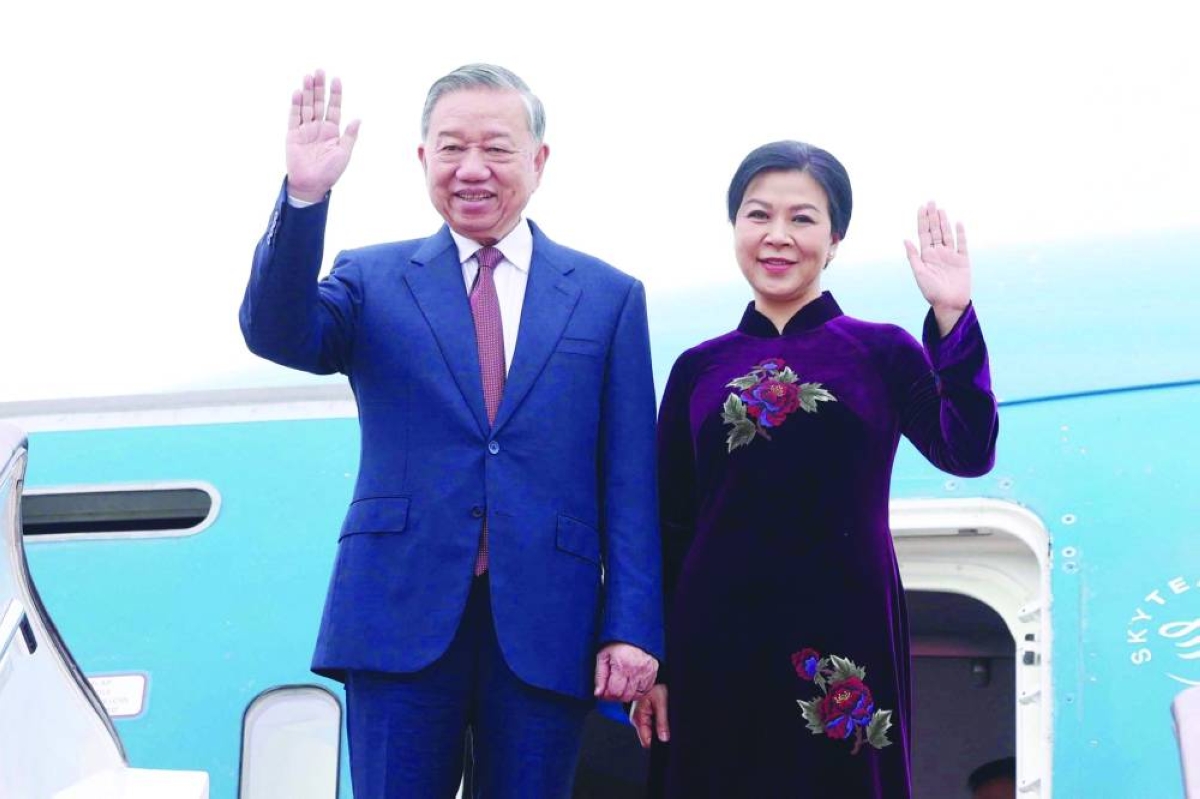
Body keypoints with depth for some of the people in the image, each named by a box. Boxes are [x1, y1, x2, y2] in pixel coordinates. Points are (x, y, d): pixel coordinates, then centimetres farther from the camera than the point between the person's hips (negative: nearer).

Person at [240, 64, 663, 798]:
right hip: (401, 620, 0)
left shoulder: (609, 296, 9)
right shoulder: (373, 279, 10)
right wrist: (304, 197, -23)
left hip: (545, 629, 0)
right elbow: (278, 334, -10)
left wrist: (633, 628, -2)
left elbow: (631, 482, 5)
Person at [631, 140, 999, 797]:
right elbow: (667, 525, 9)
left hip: (844, 636, -1)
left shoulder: (881, 351, 4)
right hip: (715, 641, 2)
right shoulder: (699, 368, 9)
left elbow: (967, 454, -12)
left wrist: (952, 316, -17)